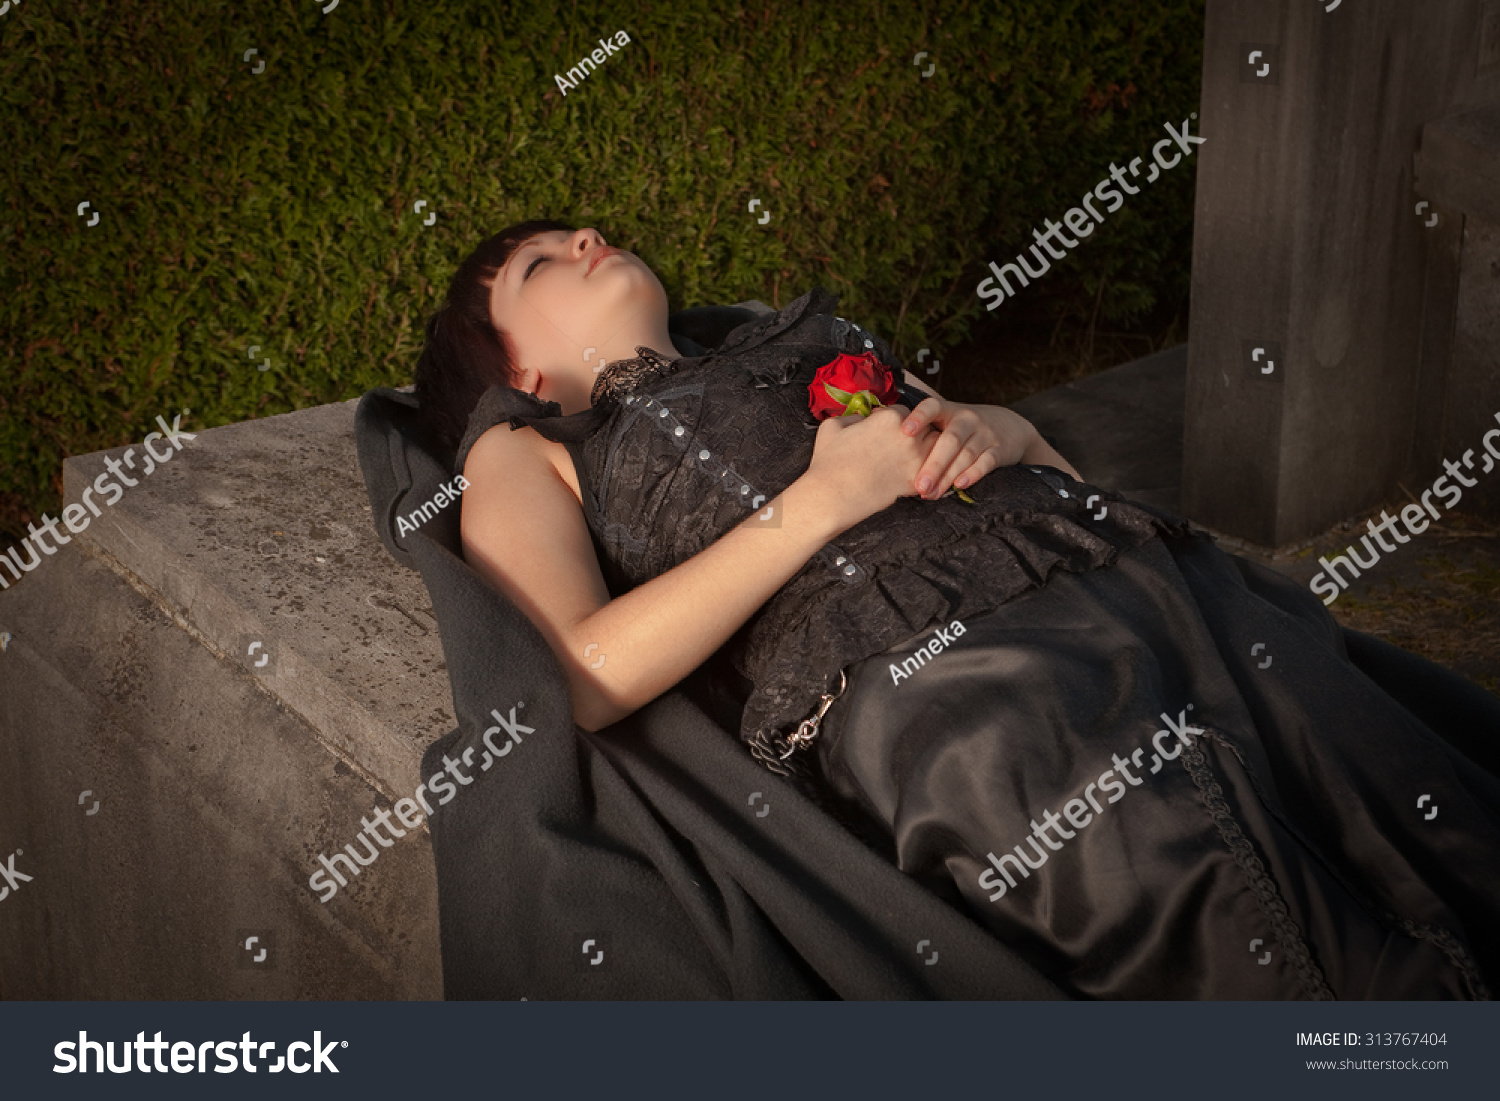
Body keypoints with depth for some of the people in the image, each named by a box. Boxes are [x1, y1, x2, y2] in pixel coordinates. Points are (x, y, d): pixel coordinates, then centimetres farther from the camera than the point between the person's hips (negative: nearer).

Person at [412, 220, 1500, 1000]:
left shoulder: (805, 335, 37)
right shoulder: (524, 455, 23)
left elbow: (1056, 464, 34)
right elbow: (577, 680, 1)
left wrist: (995, 432, 9)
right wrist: (819, 503, -2)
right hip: (920, 666, -5)